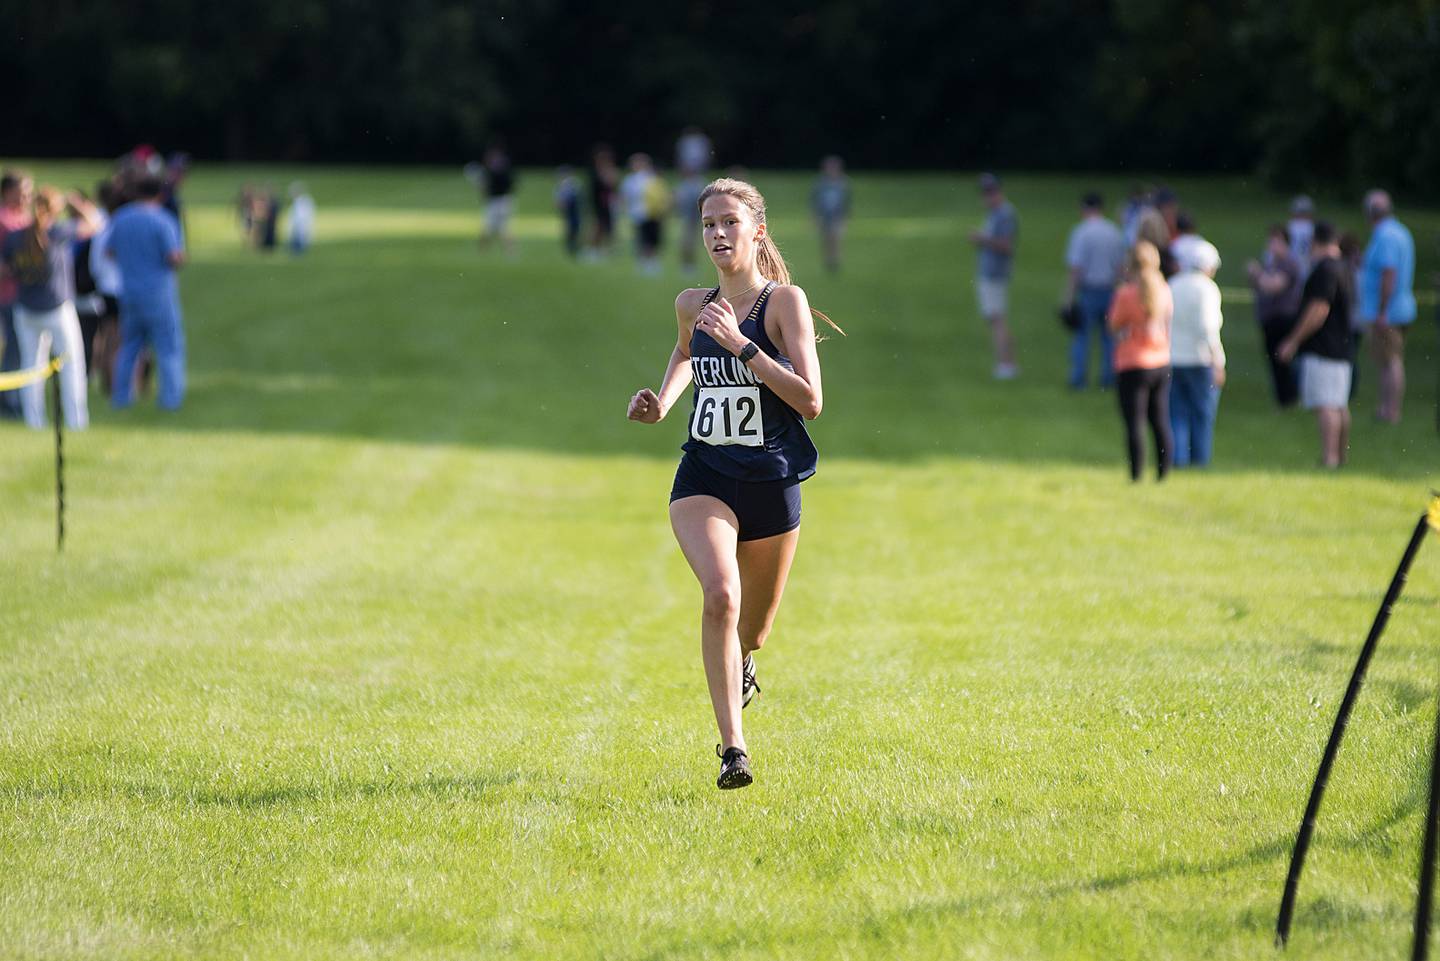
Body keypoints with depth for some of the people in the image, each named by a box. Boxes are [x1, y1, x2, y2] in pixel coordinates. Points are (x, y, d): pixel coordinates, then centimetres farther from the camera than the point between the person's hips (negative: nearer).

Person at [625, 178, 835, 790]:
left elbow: (810, 401, -18)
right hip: (704, 479, 1)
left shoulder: (784, 301, -9)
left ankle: (739, 668, 53)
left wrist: (741, 345, -23)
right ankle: (732, 746, -24)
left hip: (772, 482, -1)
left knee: (751, 634, 14)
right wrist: (662, 403, 12)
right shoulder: (692, 305, 4)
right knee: (721, 596, -27)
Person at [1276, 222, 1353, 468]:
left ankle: (1329, 457, -19)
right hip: (1341, 348, 10)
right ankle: (1341, 456, 22)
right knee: (1340, 405, 15)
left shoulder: (1323, 270, -14)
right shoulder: (1341, 268, 17)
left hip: (1321, 350, -10)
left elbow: (1318, 310, -20)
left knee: (1325, 405, -13)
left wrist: (1293, 341, -15)